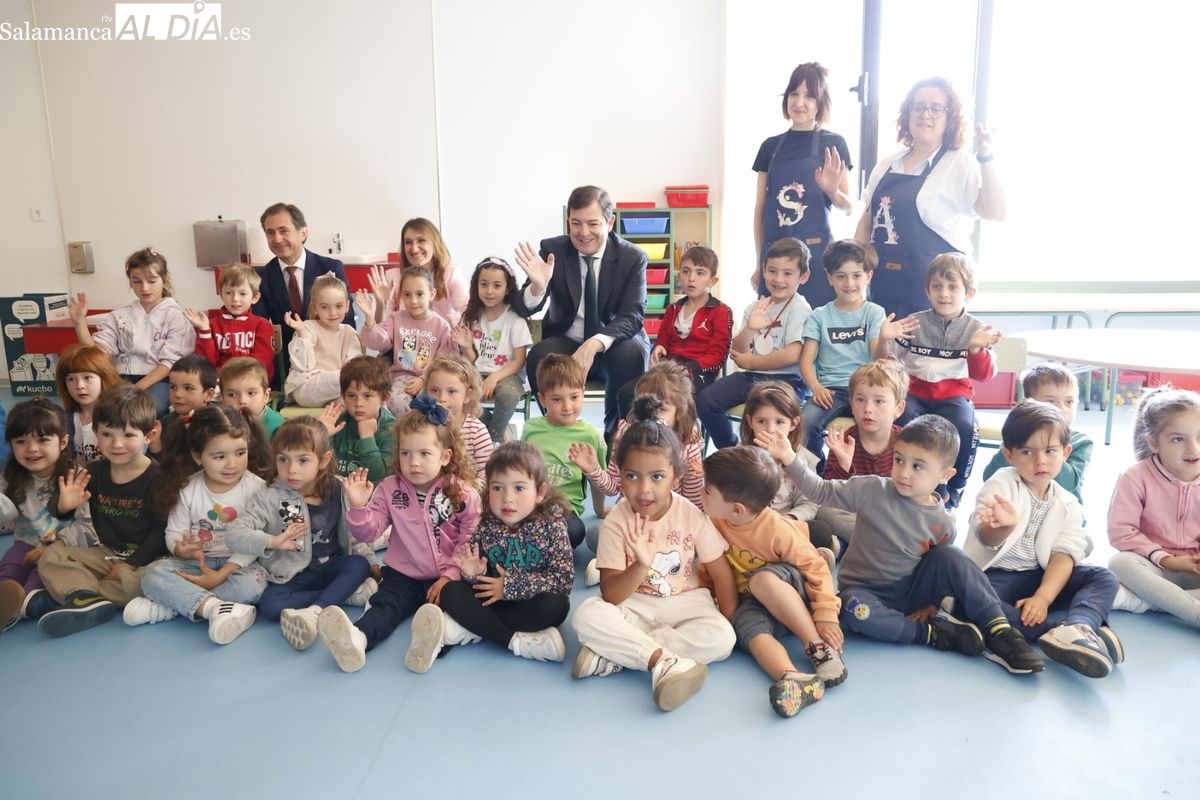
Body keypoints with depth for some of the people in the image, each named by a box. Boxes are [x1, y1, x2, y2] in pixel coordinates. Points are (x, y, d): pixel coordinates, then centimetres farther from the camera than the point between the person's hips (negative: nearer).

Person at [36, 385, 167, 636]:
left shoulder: (158, 477, -14)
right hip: (107, 553, 6)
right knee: (51, 558, -6)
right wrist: (65, 506, -19)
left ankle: (78, 594, -20)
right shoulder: (94, 472, 2)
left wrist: (132, 563, -17)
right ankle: (89, 601, -28)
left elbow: (162, 528, -15)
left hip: (145, 557, -6)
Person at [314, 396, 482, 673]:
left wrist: (450, 576, -16)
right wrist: (359, 506, -16)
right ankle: (356, 640, -58)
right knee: (385, 605, -28)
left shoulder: (463, 494, -5)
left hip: (444, 577, 0)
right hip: (402, 574, 1)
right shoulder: (390, 488, 4)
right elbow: (367, 533, 3)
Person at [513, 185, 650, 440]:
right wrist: (537, 285, -35)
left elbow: (633, 316, -16)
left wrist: (594, 344, -35)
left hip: (613, 344, 0)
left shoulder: (633, 257, -9)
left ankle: (617, 437, -12)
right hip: (565, 342, 1)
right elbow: (525, 309, -10)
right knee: (539, 356, -30)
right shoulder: (552, 250, -7)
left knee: (632, 353, -32)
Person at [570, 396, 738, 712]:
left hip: (685, 604, 1)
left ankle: (615, 651, -24)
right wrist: (640, 566, -35)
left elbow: (722, 574, -3)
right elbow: (610, 595, -17)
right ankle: (664, 659, -31)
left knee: (720, 639, -29)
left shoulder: (693, 517, -11)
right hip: (634, 607, -1)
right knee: (586, 614, -29)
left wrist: (730, 627, -10)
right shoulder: (615, 523, -13)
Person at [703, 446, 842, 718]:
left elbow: (817, 568, -17)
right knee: (749, 627, -32)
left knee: (763, 579, -38)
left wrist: (826, 614, -24)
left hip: (788, 592, -4)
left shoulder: (778, 530, -22)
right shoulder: (715, 523, -8)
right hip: (750, 603, 4)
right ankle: (794, 679, -56)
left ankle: (819, 647, -29)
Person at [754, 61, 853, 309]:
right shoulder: (771, 146, 11)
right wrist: (758, 262, 8)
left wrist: (831, 190, -17)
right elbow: (760, 209, 12)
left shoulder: (833, 144, 4)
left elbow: (848, 207, 5)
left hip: (816, 253, -2)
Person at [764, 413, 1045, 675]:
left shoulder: (943, 523, -6)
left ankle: (999, 633, -17)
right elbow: (822, 491, -12)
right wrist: (790, 459, -23)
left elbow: (947, 570, 9)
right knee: (854, 609, -37)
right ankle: (932, 632, -22)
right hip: (866, 592, -2)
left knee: (950, 556, -22)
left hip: (911, 590, 2)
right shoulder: (872, 490, -13)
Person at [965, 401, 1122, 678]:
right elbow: (987, 538, -22)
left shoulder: (1067, 505, 6)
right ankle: (1075, 632, -36)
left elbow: (1063, 555, -5)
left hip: (1040, 577, 4)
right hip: (993, 577, -4)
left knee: (1105, 578, -13)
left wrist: (1043, 597, -22)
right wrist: (1004, 526, -48)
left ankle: (1077, 628, -40)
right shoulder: (1001, 484, -6)